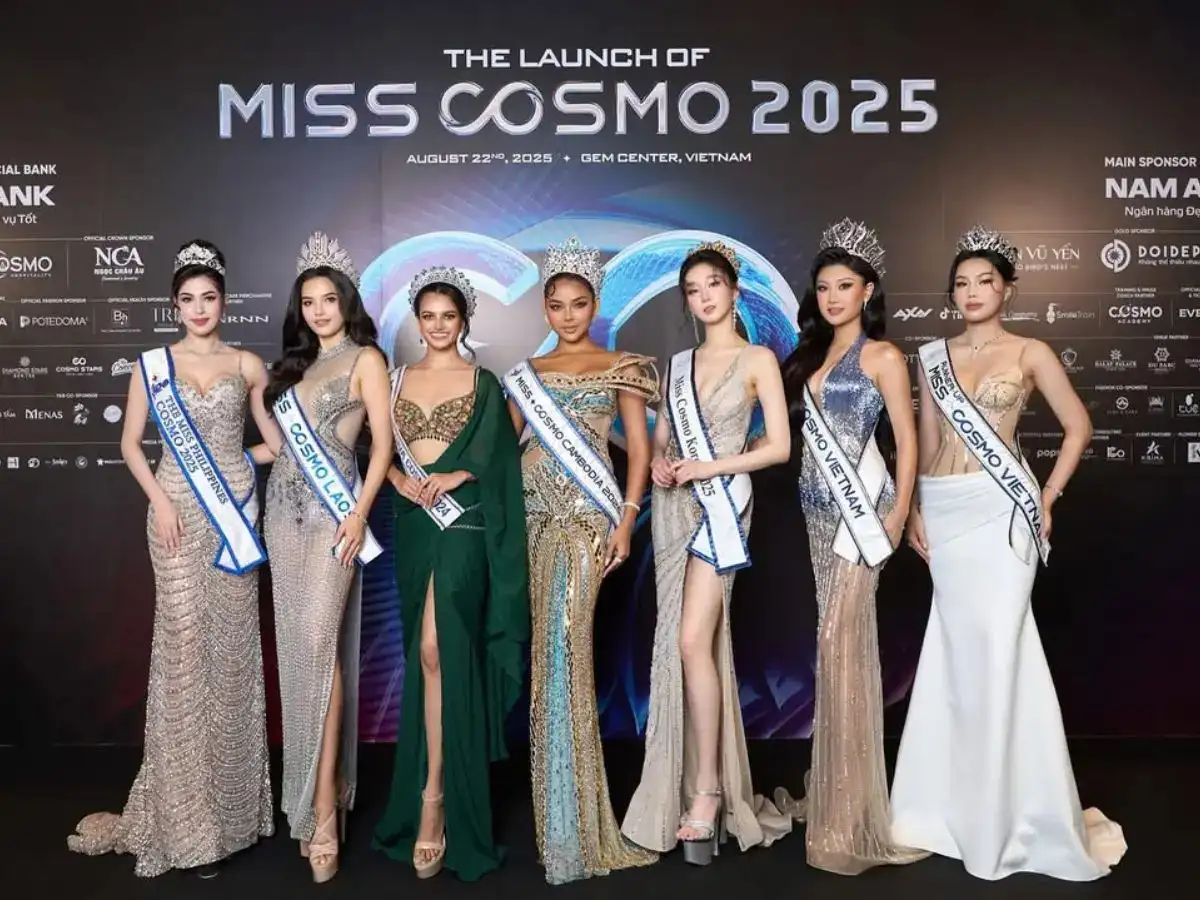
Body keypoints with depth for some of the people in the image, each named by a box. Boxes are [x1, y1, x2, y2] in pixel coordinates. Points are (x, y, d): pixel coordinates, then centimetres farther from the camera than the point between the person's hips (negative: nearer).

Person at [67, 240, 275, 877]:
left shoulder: (248, 365, 6)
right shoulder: (153, 364, 4)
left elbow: (276, 438, 12)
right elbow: (130, 442, 6)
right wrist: (159, 499, -6)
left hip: (235, 510, 1)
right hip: (177, 511, -1)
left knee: (232, 645, 5)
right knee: (184, 644, -2)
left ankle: (231, 797, 19)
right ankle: (186, 814, 10)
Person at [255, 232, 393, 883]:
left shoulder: (365, 359, 2)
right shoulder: (295, 363, 19)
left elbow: (383, 444, -6)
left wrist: (360, 513, -15)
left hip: (332, 508, -6)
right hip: (283, 507, 6)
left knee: (319, 640, -13)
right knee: (295, 644, 6)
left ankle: (323, 805, -8)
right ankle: (308, 790, 18)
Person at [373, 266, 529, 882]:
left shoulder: (483, 382, 3)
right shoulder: (397, 380, 13)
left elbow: (500, 458, -2)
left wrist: (454, 476, -16)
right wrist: (399, 478, -9)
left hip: (464, 523, -4)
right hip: (414, 525, 4)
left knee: (437, 651, -15)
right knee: (425, 656, 10)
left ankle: (434, 799, -7)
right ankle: (439, 785, 25)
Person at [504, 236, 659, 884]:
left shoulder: (620, 367, 6)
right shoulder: (527, 373, 15)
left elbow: (639, 447, 1)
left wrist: (627, 518, -9)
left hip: (585, 512, -3)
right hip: (532, 509, 4)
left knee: (566, 641, -12)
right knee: (546, 644, 4)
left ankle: (571, 823, -1)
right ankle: (556, 808, 20)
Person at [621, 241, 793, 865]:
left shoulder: (757, 359, 1)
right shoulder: (678, 365, 16)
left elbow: (780, 446, -5)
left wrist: (708, 467, -12)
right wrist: (658, 465, -4)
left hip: (720, 503, -5)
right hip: (674, 506, 5)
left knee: (694, 641, -16)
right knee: (676, 644, 6)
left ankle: (709, 789, -3)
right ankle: (686, 785, 17)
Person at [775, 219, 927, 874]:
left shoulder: (881, 356, -3)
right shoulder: (811, 354, 15)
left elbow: (907, 441, -5)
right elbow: (795, 429, 13)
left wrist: (898, 515, -11)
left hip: (859, 504, -6)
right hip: (818, 505, 6)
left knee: (842, 639, -7)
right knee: (834, 638, 10)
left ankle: (849, 809, 5)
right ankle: (829, 787, 21)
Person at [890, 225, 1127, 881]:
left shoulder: (1030, 353, 2)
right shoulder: (933, 356, 11)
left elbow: (1078, 425, 5)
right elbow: (927, 440, 12)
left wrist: (1048, 498, -1)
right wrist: (914, 509, 5)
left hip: (1000, 512, -3)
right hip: (945, 513, 3)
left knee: (997, 648, -3)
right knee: (960, 650, 9)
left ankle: (1005, 810, 13)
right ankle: (964, 801, 22)